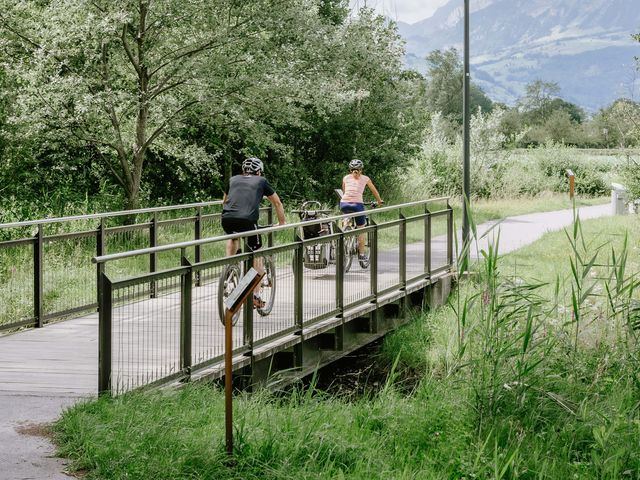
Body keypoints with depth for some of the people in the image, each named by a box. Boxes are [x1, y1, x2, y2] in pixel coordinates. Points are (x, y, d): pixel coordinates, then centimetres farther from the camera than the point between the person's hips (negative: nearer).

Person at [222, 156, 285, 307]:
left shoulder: (233, 180, 28)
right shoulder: (261, 181, 21)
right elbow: (278, 203, 30)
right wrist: (282, 223, 42)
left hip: (227, 219, 3)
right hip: (247, 220, -3)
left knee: (233, 237, 38)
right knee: (257, 256, 14)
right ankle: (256, 296, 10)